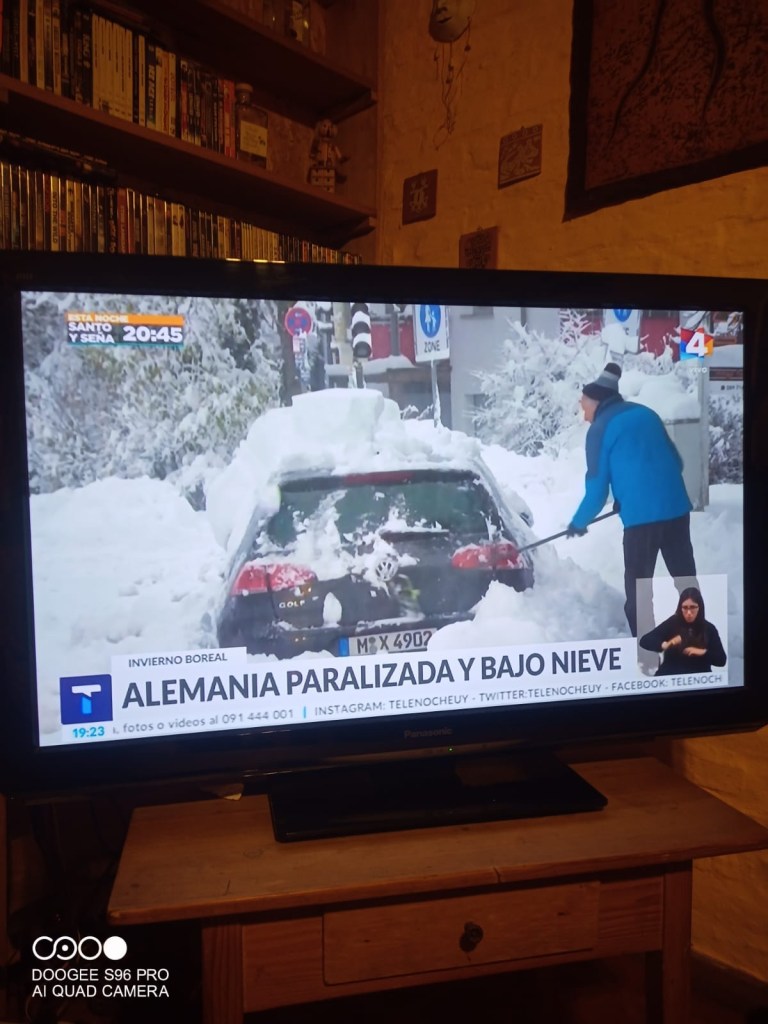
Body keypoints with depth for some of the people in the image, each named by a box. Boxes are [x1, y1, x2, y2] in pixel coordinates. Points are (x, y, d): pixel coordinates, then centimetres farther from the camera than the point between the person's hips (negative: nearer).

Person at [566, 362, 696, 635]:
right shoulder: (646, 413, 15)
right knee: (686, 577, 15)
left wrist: (579, 522, 13)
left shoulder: (600, 428, -3)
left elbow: (597, 486, -3)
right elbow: (675, 462, 19)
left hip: (641, 515, -6)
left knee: (637, 586, 6)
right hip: (676, 507, 6)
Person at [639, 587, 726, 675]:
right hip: (670, 675, -1)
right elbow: (644, 641, -4)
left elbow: (722, 660, 3)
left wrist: (703, 652, -12)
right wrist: (664, 645, -19)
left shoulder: (709, 629, 4)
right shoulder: (672, 623, 1)